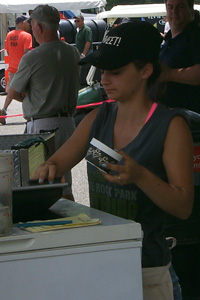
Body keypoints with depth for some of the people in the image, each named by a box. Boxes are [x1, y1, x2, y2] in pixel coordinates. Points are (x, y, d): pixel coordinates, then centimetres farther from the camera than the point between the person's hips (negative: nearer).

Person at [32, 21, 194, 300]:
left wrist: (140, 175, -30)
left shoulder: (171, 126, -10)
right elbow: (57, 163, 9)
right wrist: (47, 170, -15)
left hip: (145, 271, -5)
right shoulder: (99, 118, 6)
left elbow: (184, 207, -14)